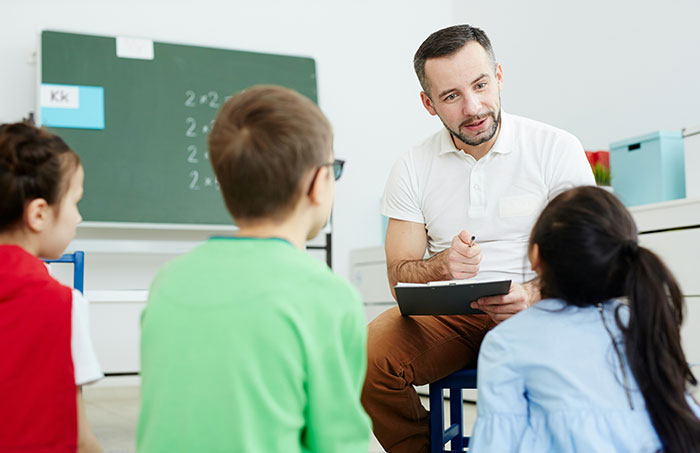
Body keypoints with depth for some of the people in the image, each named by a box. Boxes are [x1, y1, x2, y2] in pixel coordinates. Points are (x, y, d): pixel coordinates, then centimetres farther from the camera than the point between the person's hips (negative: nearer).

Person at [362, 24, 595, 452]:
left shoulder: (556, 149, -2)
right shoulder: (413, 168, 5)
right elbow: (399, 275, 4)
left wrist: (533, 295, -26)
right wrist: (441, 265, -20)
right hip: (447, 316, 2)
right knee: (369, 355, -26)